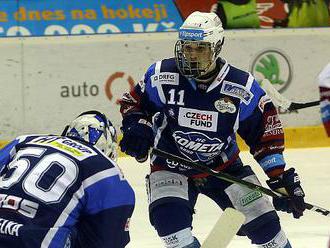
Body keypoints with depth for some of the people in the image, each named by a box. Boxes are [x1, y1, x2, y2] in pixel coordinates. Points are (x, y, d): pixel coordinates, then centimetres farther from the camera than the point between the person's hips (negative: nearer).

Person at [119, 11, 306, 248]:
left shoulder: (242, 87, -15)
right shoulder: (162, 75, -15)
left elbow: (266, 133, -6)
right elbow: (133, 102, 2)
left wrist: (281, 178, -9)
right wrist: (137, 128, -18)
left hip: (225, 167, 1)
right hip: (171, 167, -1)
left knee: (263, 223, 1)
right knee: (169, 217, -28)